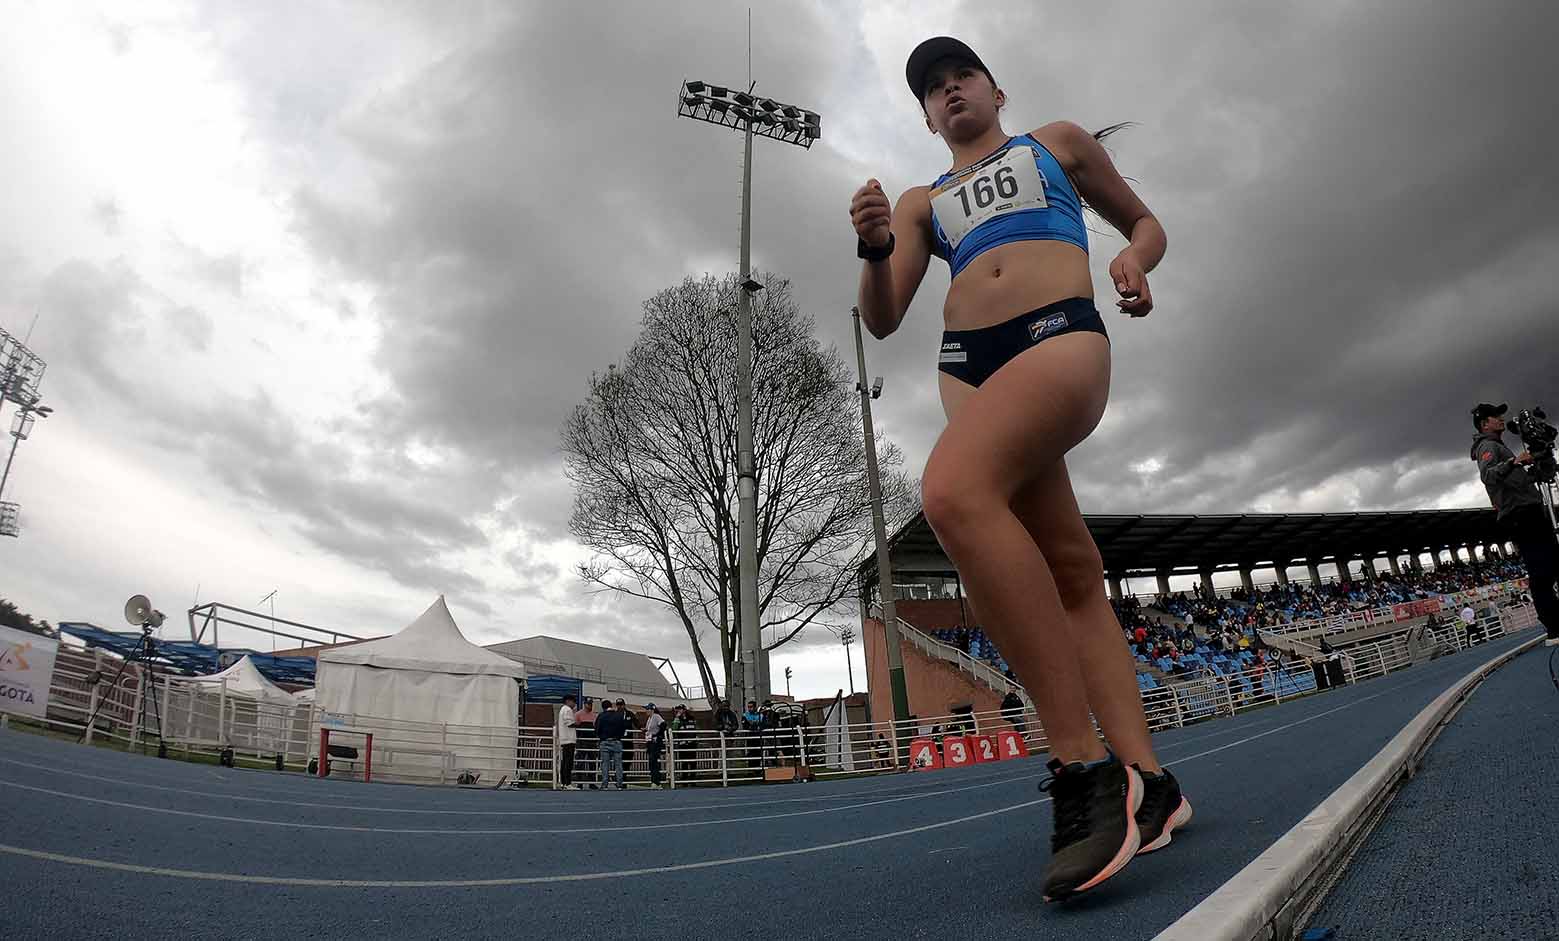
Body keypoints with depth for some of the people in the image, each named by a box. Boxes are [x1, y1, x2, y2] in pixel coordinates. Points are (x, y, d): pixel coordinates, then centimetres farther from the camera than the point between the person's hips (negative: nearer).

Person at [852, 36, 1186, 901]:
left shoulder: (1057, 143, 25)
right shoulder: (921, 204, 28)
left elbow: (1145, 221, 29)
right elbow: (882, 320, 17)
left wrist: (1134, 258, 5)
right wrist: (873, 250, -4)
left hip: (1061, 333, -4)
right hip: (967, 360, 5)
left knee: (951, 491, -33)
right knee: (1070, 572, -2)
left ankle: (1084, 766, -30)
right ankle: (1146, 779, 4)